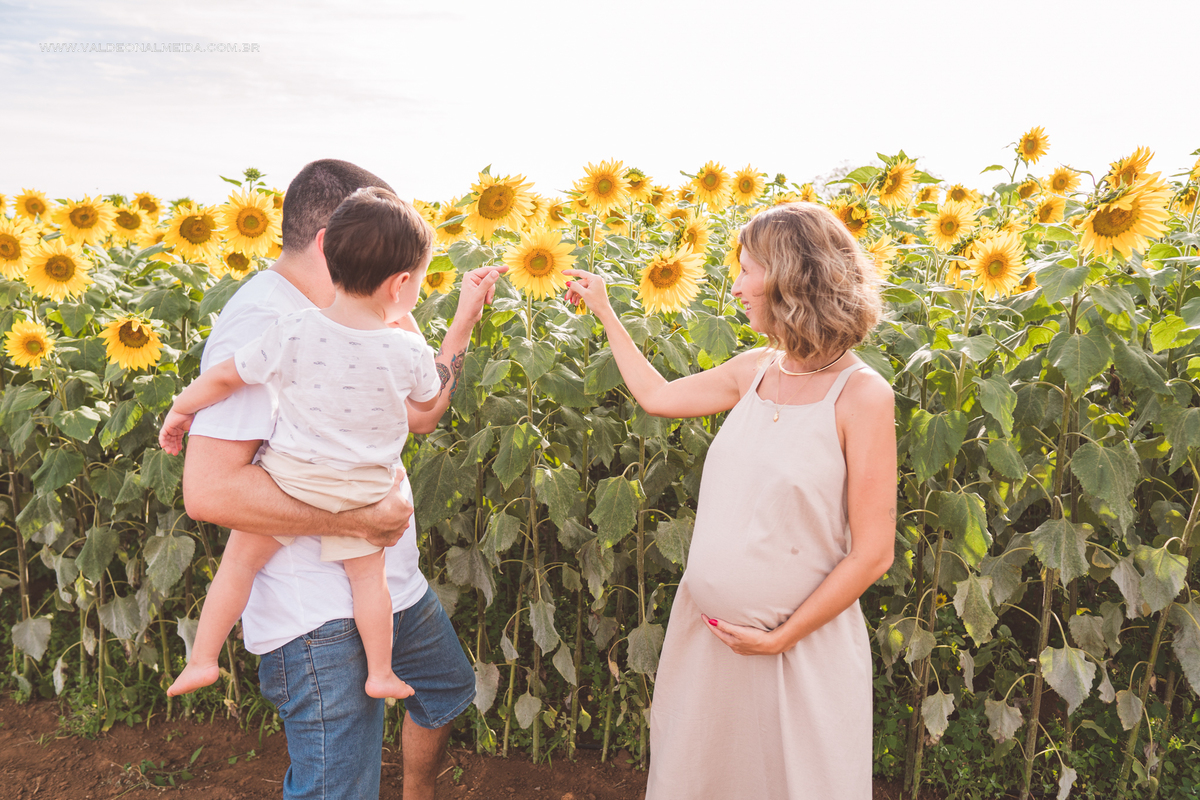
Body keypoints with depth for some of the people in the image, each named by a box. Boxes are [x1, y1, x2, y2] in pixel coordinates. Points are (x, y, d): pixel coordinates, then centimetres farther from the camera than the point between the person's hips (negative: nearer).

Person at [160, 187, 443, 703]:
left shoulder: (292, 335, -18)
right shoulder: (409, 351, -16)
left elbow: (224, 377, -7)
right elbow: (427, 402, 5)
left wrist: (180, 410, 12)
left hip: (289, 478, 0)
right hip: (361, 493, 1)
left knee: (241, 558, 18)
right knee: (368, 573, 18)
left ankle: (202, 659, 27)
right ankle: (380, 674, 28)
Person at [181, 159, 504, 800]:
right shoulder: (261, 322, -21)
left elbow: (418, 414, 17)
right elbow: (210, 490, -29)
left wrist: (465, 321, 12)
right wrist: (358, 519, -24)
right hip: (321, 618, -10)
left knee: (449, 689, 29)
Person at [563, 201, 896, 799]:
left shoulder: (861, 394, -16)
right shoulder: (753, 371, 0)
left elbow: (872, 554, -13)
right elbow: (657, 397, 16)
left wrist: (780, 637, -12)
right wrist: (603, 312, 22)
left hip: (802, 643, -5)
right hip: (705, 631, 5)